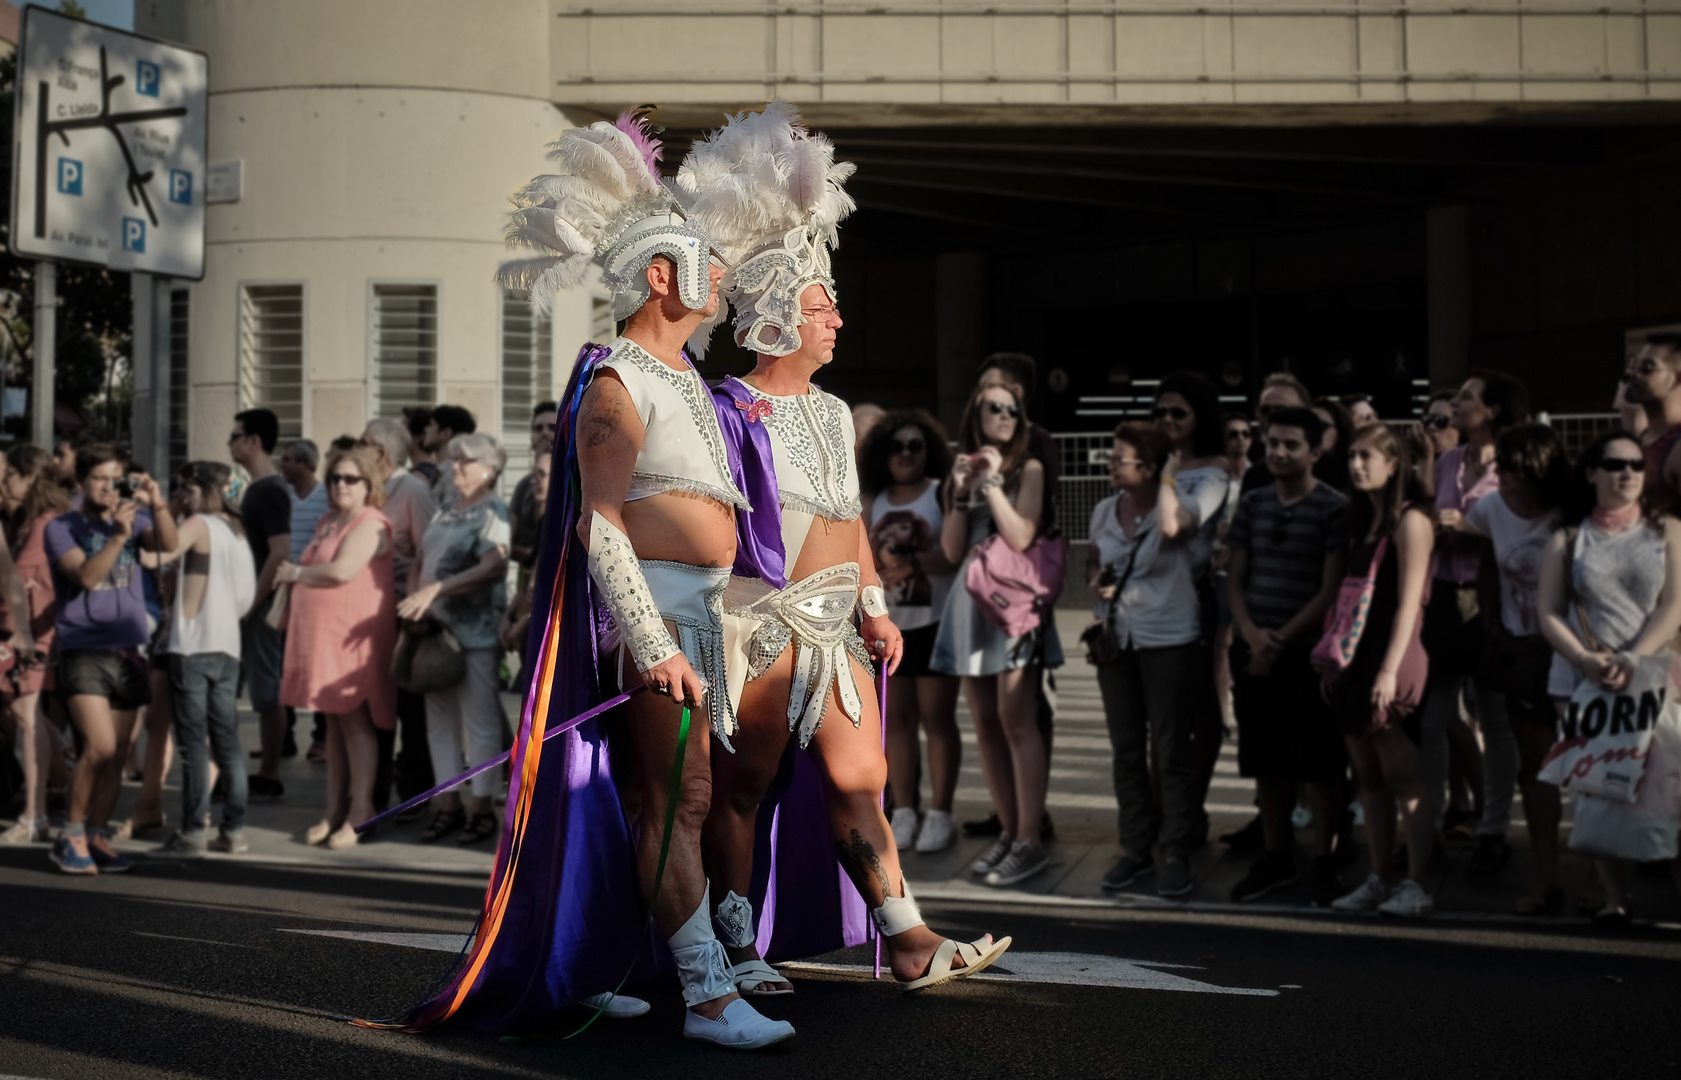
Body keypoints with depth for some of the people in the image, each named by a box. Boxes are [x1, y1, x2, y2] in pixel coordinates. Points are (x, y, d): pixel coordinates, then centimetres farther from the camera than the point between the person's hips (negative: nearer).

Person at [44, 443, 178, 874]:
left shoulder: (133, 518, 10)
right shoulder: (62, 527, -1)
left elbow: (167, 544, -10)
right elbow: (86, 576, -16)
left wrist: (158, 507, -27)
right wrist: (118, 535, -27)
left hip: (127, 652, 4)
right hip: (83, 651, -4)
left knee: (117, 756, 6)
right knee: (100, 746, -17)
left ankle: (95, 837, 17)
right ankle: (71, 835, -1)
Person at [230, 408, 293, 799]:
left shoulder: (271, 491, -16)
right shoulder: (257, 488, 14)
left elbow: (281, 553, -22)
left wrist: (250, 603, -20)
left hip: (263, 604, -10)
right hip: (252, 601, 10)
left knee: (266, 692, -4)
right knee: (262, 689, 12)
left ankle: (269, 778, 2)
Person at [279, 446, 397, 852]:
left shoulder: (370, 525, -9)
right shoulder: (326, 523, 19)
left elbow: (341, 571, -20)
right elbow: (314, 572, 26)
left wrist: (297, 573, -4)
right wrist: (291, 600, 8)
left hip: (355, 634, -8)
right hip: (322, 635, 8)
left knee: (355, 720, -5)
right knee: (334, 721, 10)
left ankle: (360, 811, -1)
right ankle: (335, 808, 15)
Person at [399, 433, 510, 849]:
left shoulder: (493, 512, -8)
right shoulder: (445, 513, 17)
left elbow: (493, 567, -23)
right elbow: (418, 560, 18)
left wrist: (434, 590, -28)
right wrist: (414, 601, 0)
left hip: (475, 632, -8)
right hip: (436, 629, 8)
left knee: (480, 721, -2)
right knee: (440, 720, 11)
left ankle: (482, 809, 4)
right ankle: (448, 805, 18)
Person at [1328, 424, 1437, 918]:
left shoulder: (1409, 520, -8)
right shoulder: (1361, 520, 16)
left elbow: (1408, 603, -14)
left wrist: (1390, 671, -19)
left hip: (1393, 656, -8)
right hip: (1355, 657, 8)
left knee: (1401, 775, -7)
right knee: (1368, 776, 8)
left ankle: (1416, 884, -3)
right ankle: (1378, 879, 13)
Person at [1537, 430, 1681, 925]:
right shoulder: (1567, 539, 12)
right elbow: (1548, 612, 4)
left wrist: (1631, 659, -16)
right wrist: (1585, 659, -13)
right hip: (1581, 680, 1)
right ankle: (1615, 898, 1)